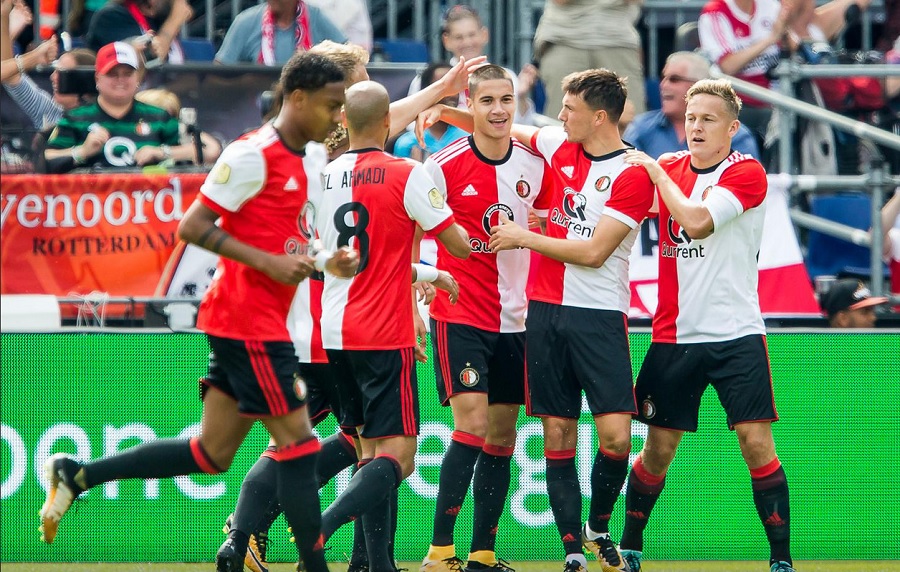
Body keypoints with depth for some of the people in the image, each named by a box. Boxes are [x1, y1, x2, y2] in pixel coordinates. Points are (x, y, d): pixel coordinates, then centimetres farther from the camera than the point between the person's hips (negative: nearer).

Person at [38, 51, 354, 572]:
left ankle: (76, 475, 15)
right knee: (299, 443, -8)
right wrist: (270, 262, -20)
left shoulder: (293, 161, 15)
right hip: (248, 321, -10)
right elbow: (193, 227, -16)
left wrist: (324, 265, 10)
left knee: (212, 454, 10)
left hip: (256, 324, 10)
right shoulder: (254, 154, -14)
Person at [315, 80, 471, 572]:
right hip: (385, 334, -6)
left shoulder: (323, 177, 7)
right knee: (397, 456, -6)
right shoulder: (406, 175, -10)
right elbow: (459, 245, -6)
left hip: (335, 331, 6)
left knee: (372, 449, 14)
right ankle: (320, 528, -27)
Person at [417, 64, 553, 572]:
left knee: (502, 439, 6)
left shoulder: (535, 165, 4)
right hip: (459, 316, -5)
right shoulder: (444, 166, -9)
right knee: (472, 425, -16)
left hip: (516, 320, 5)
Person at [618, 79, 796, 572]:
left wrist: (655, 171, -10)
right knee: (658, 449, 6)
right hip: (674, 336, 4)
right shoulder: (667, 168, 9)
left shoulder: (747, 173, -6)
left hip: (736, 334, -4)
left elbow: (696, 219, -18)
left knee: (757, 443, -11)